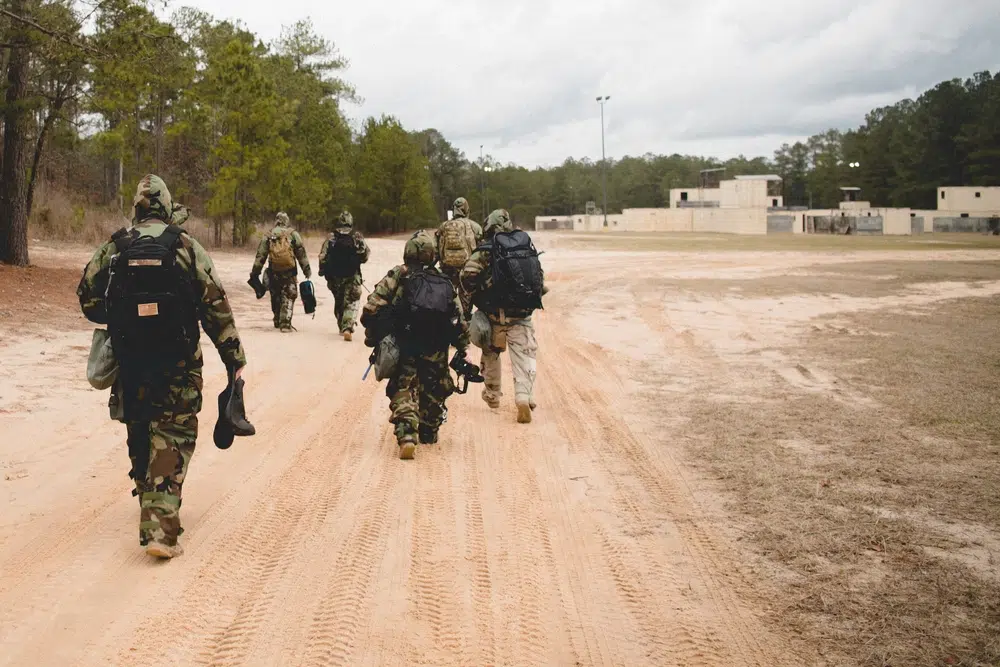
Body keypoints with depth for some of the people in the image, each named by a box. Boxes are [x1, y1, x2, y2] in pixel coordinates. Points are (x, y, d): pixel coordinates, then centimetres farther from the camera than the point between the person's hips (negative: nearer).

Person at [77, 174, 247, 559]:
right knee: (173, 439, 0)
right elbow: (216, 307, -8)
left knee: (139, 434, 19)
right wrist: (234, 357, -3)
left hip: (130, 361, 3)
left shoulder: (113, 248, 2)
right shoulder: (186, 247, -5)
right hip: (178, 364, -3)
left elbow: (87, 297, 9)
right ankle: (160, 528, -10)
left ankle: (151, 501, 35)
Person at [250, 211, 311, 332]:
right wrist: (307, 270, 3)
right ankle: (285, 323, -9)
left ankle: (277, 321, 28)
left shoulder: (268, 236, 6)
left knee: (276, 297, 17)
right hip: (289, 272, -3)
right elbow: (301, 254, -2)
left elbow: (260, 256, 5)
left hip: (274, 272, 3)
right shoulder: (293, 234, 0)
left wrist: (255, 273, 9)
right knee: (288, 297, 0)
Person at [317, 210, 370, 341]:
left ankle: (342, 327, 30)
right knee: (351, 303, -1)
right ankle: (347, 328, -21)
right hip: (352, 276, -2)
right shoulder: (357, 238, -7)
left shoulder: (331, 238, -3)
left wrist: (323, 272, 7)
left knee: (339, 302, 20)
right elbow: (366, 255, -3)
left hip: (335, 276, 2)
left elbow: (323, 257, -5)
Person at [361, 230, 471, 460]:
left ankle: (406, 435, -15)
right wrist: (462, 351, 14)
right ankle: (429, 433, 34)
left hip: (405, 349, -2)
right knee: (434, 392, 21)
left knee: (403, 392, 4)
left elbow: (371, 310, -11)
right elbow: (460, 322, 5)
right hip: (436, 353, 2)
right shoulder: (446, 283, 4)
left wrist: (374, 338, 2)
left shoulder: (397, 277, -4)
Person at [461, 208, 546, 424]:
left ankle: (493, 395, 32)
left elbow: (468, 274, -16)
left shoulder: (486, 251, -4)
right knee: (524, 357, 1)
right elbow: (540, 280, 14)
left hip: (495, 315, -2)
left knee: (491, 354, 20)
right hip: (522, 316, 2)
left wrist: (475, 298, 0)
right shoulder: (527, 247, 9)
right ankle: (524, 396, -20)